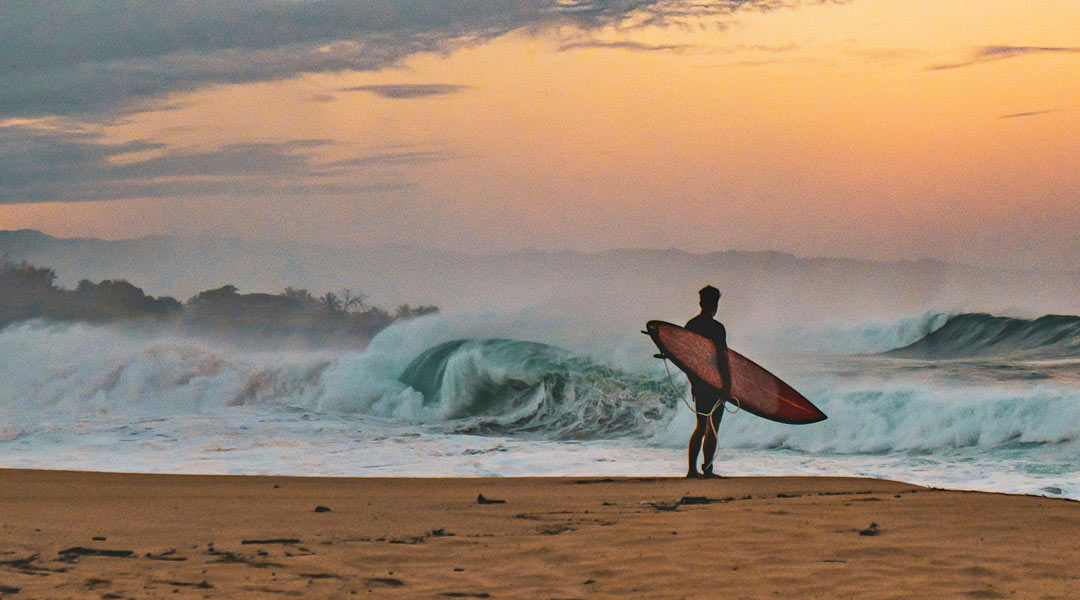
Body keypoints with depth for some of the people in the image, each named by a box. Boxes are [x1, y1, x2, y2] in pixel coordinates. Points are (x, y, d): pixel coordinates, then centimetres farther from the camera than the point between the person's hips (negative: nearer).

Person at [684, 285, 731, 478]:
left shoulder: (690, 325, 9)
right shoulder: (716, 327, -13)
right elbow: (723, 357, -17)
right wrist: (728, 385, -16)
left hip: (698, 381, 7)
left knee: (701, 426, 15)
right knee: (712, 427, -2)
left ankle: (692, 469, 13)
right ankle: (707, 470, -2)